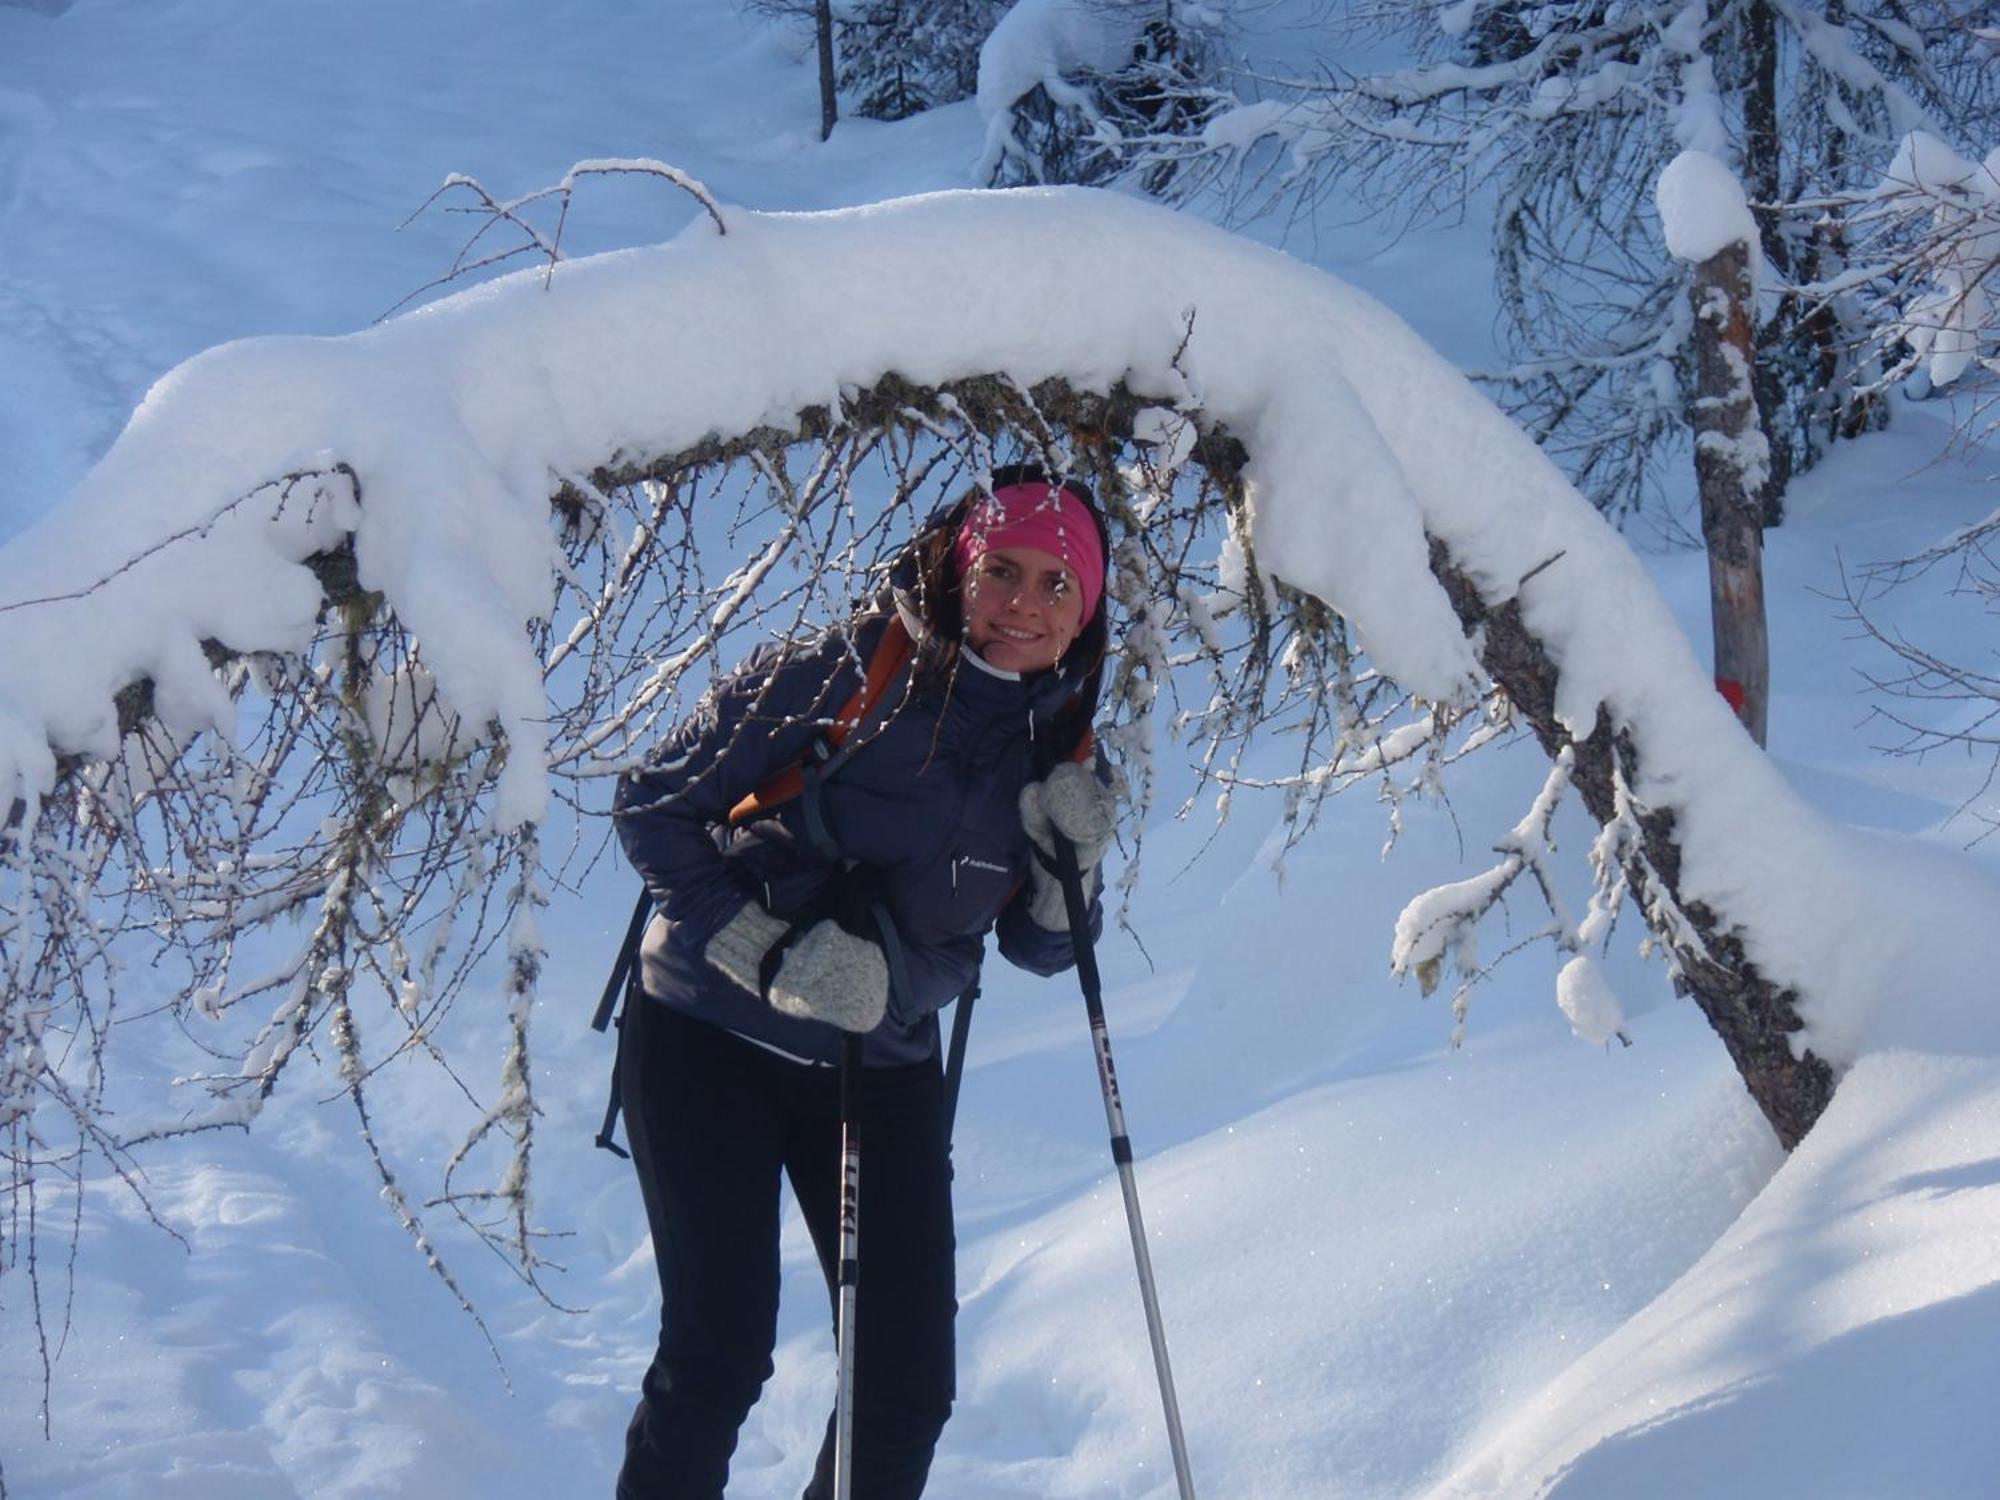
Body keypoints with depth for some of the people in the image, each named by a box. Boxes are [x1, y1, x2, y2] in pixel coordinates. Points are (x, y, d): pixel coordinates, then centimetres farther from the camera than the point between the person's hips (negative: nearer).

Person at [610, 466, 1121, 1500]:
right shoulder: (833, 677, -15)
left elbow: (1040, 949, 8)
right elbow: (652, 807, -10)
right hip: (710, 1037, -4)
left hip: (882, 1070, 4)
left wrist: (1074, 863, -12)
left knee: (910, 1381, 1)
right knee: (718, 1350, -8)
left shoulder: (1058, 744, 0)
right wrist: (762, 952, -20)